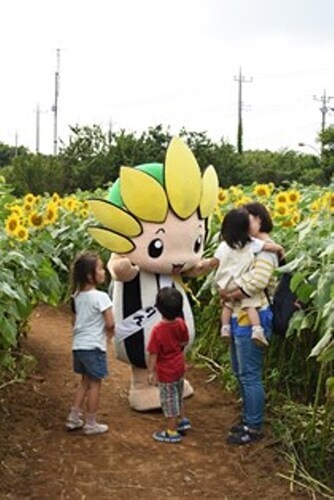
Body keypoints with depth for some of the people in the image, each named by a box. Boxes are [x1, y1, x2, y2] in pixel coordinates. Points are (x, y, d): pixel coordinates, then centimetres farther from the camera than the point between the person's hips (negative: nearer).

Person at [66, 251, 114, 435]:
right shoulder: (101, 296, -17)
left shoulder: (77, 296, 6)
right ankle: (91, 424, 11)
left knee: (85, 382, 20)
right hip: (94, 347, -7)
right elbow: (110, 323, -17)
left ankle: (74, 418, 23)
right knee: (95, 384, 5)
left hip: (78, 346, 7)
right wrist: (109, 333, 2)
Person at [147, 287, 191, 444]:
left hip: (166, 372, -6)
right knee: (178, 396, 27)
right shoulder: (181, 324, -12)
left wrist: (151, 372, -11)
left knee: (169, 400, 8)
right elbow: (185, 342, 5)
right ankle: (182, 420, 43)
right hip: (179, 367, 6)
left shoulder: (157, 330, -28)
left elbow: (153, 354, -21)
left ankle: (172, 432, 20)